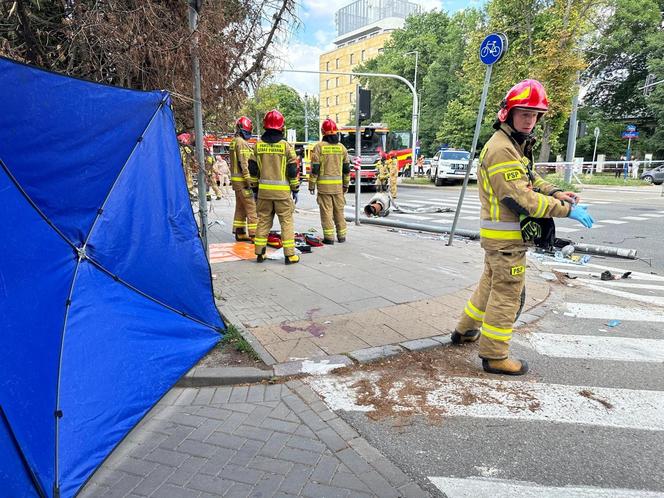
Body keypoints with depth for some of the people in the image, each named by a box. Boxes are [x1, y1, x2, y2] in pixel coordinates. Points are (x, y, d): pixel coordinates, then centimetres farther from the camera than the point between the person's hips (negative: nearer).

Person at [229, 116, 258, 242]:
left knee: (240, 208, 14)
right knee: (252, 208, -9)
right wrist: (249, 180, -22)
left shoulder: (234, 142, 18)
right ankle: (254, 234, -9)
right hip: (243, 180, -10)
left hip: (236, 179, 10)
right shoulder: (241, 142, -13)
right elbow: (244, 163, -20)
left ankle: (240, 233, 19)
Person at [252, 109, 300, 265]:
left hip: (264, 190, 3)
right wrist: (295, 189, 5)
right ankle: (289, 255, 4)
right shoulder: (286, 145, -5)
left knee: (263, 220, 11)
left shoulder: (258, 145, 4)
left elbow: (254, 169, 7)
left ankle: (259, 253, 15)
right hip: (282, 191, -3)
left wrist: (254, 187, 16)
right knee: (286, 221, 3)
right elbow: (293, 170, -4)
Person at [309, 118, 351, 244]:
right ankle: (341, 235, 18)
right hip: (338, 185, 4)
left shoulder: (319, 146, -6)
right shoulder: (341, 147, 6)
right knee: (339, 210, 13)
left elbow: (315, 168, -8)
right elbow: (346, 168, 10)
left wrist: (312, 185, -1)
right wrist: (346, 184, 18)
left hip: (324, 184, -3)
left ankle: (329, 237, 1)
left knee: (326, 211, 1)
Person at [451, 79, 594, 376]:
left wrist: (555, 193, 2)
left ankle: (465, 331, 35)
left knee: (491, 284, 21)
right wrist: (566, 209, -19)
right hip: (506, 237, -10)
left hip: (497, 234, 10)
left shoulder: (517, 144, 15)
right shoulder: (502, 149, -19)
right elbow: (521, 198, -25)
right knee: (507, 295, -1)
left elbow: (530, 179, 20)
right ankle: (494, 356, 10)